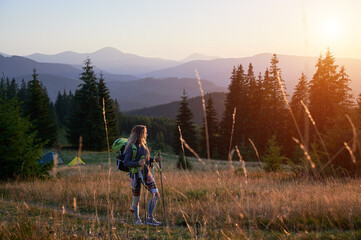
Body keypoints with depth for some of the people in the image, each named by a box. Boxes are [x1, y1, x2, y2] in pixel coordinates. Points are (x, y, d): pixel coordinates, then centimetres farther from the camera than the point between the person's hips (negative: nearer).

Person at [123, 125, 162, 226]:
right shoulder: (131, 147, -16)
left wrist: (155, 159, 3)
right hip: (135, 175, -6)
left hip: (146, 173, 7)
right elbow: (125, 163, -19)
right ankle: (137, 219, 27)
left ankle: (149, 218, 5)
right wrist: (138, 163, -32)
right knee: (136, 199, 7)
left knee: (155, 194, -3)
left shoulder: (143, 145, 7)